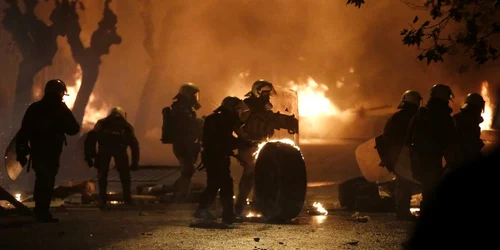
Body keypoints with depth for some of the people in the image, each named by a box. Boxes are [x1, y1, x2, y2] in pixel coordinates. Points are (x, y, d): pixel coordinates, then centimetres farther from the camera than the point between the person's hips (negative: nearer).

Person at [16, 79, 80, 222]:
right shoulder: (61, 109, -7)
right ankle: (43, 213, -9)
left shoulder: (34, 108, 7)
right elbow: (73, 129, -5)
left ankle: (40, 212, 25)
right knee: (47, 182, -3)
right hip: (51, 153, -5)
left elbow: (24, 131, 6)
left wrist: (22, 152, 8)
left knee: (41, 181, 17)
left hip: (36, 151, 5)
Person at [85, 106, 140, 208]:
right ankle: (127, 198, 19)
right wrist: (135, 162, 27)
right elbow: (134, 143, 25)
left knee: (102, 173, 13)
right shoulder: (126, 125, 32)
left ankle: (102, 200, 8)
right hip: (119, 146, 0)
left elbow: (91, 136, 15)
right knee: (124, 173, 18)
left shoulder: (102, 123, 31)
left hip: (104, 146, 0)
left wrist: (89, 155, 13)